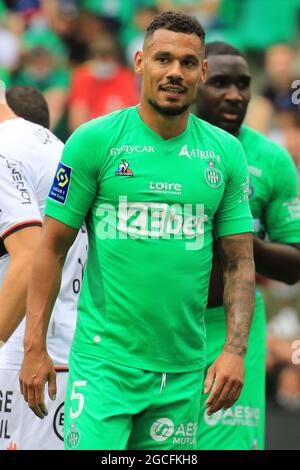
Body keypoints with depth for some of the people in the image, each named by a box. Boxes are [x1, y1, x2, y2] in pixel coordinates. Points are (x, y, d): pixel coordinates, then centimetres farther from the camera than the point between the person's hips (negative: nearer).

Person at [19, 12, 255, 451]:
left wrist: (235, 351, -3)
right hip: (104, 360, -3)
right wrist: (35, 348, -6)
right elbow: (53, 247, -1)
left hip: (183, 370, 3)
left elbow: (240, 262, 9)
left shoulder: (226, 153, 7)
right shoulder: (94, 141, -3)